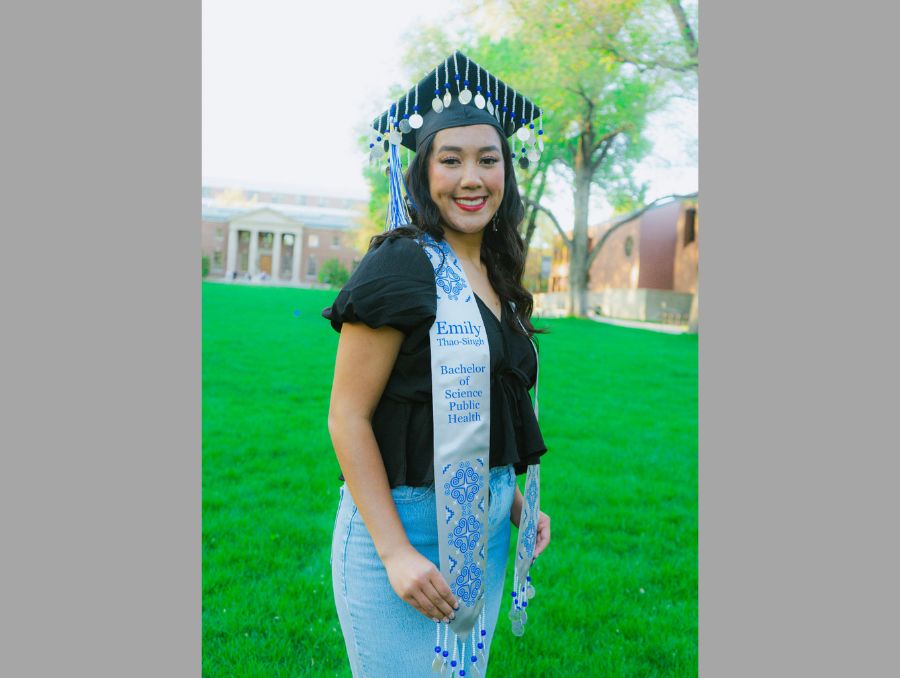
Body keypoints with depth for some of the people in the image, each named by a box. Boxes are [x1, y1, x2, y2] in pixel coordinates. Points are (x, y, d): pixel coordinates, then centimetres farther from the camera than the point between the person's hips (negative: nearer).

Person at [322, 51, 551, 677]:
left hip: (483, 527, 7)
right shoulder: (400, 266, -14)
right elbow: (348, 417, -17)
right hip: (402, 523, -7)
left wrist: (515, 502, 9)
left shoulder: (495, 278, 8)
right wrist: (395, 553, -20)